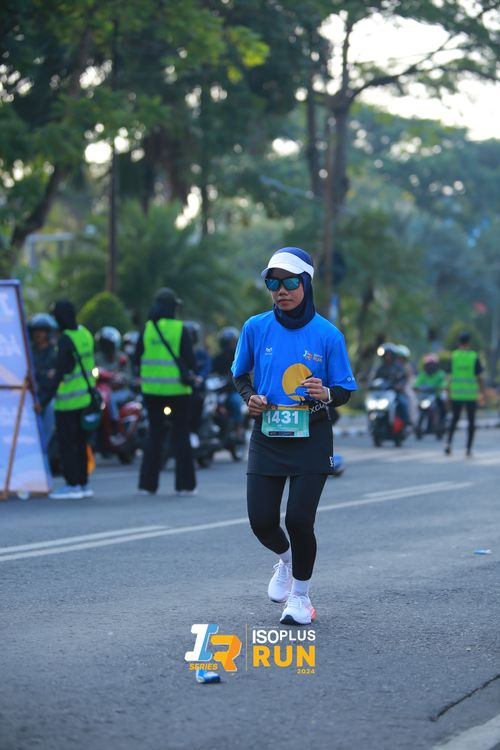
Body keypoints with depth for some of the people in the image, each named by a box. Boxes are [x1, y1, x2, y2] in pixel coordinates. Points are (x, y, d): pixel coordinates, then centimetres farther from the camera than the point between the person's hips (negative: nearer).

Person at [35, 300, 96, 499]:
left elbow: (59, 373, -21)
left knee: (66, 442, -2)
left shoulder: (66, 339, -17)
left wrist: (44, 400, -20)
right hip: (86, 396, 8)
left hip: (68, 400, -8)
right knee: (80, 442, 14)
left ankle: (72, 485, -2)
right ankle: (83, 483, 18)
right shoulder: (85, 333, 6)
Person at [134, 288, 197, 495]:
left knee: (154, 435, 12)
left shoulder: (147, 328, 1)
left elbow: (137, 359, 4)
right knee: (181, 435, 7)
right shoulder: (180, 329, -8)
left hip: (152, 389, 3)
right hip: (177, 389, -3)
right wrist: (190, 373, 11)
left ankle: (147, 484, 8)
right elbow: (190, 360, -9)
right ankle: (185, 484, 8)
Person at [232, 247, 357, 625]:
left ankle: (300, 595, 16)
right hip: (267, 436, 2)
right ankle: (286, 557, 35)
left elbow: (345, 391, 1)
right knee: (262, 522, -2)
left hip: (311, 439, -2)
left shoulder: (328, 334, -5)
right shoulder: (256, 328, 0)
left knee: (299, 520, -9)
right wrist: (250, 396, -5)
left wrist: (327, 394, -21)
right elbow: (240, 374, 16)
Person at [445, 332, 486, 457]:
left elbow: (450, 376, 0)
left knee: (455, 419, 16)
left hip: (456, 394, 2)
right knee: (471, 421, 8)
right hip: (471, 394, -2)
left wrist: (448, 393, 7)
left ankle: (449, 443, 0)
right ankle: (468, 448, 4)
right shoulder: (474, 357, -6)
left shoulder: (453, 356, -1)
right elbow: (479, 377, -5)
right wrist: (483, 392, 5)